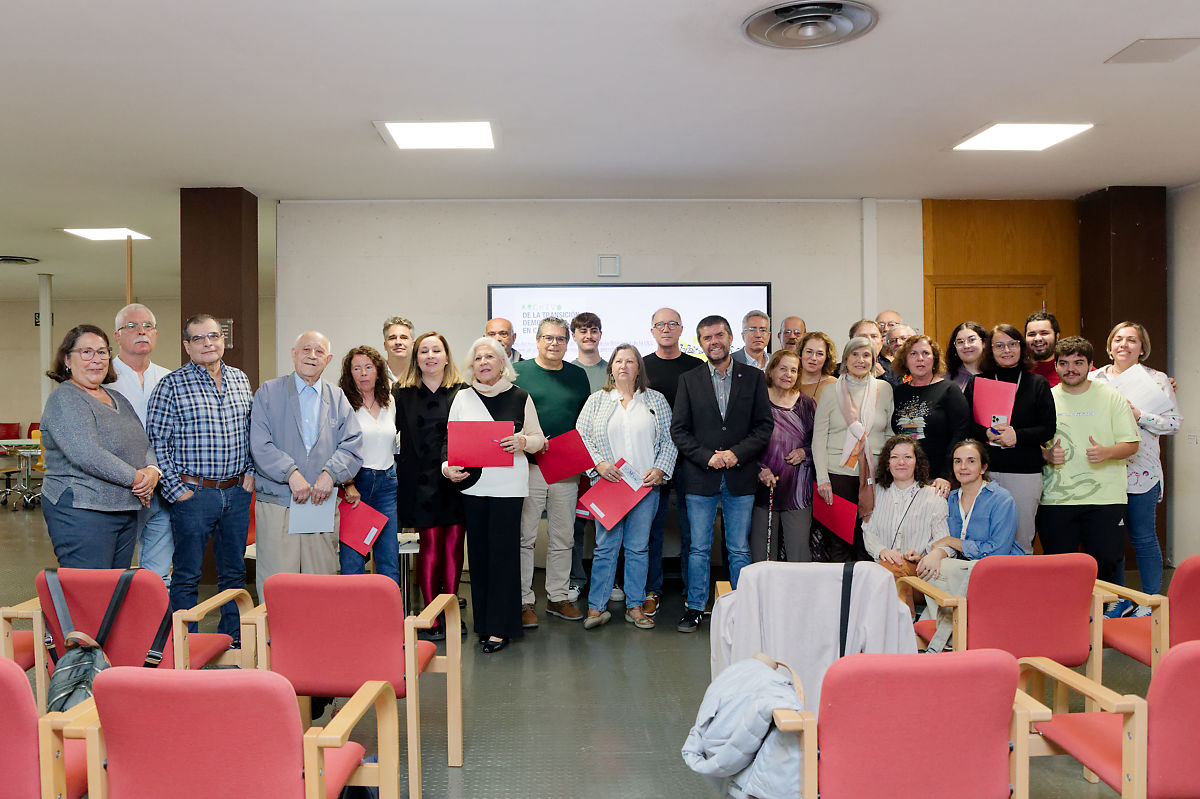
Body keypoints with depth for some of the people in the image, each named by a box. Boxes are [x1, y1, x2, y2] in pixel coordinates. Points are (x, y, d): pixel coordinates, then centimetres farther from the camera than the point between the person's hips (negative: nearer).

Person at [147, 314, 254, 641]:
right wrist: (175, 490, -11)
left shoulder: (240, 380, 10)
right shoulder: (171, 385, -5)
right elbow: (157, 443, -8)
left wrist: (251, 473, 7)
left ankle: (233, 639, 25)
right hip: (193, 492, -4)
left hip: (237, 491, 5)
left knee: (234, 572, 13)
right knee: (187, 576, 4)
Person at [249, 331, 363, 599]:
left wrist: (330, 474, -13)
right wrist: (291, 474, -17)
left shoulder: (337, 398, 15)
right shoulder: (268, 392, 7)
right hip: (277, 505, -2)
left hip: (323, 507, 2)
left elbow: (353, 445, 4)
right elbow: (260, 444, -4)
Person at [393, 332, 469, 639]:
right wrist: (398, 464, -4)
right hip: (420, 483, -1)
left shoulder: (463, 392, 6)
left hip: (455, 479, 1)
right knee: (430, 545, -2)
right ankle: (432, 618, 8)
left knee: (454, 544, 4)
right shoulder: (402, 392, 6)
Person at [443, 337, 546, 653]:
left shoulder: (520, 397, 4)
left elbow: (538, 438, 8)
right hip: (472, 483, 2)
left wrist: (522, 441, -13)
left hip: (509, 485, -2)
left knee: (503, 551, -3)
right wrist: (447, 467, -10)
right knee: (479, 551, 6)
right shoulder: (462, 398, 9)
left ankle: (501, 627, 5)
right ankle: (483, 622, 18)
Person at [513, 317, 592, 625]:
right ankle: (523, 601, 10)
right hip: (527, 467, -3)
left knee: (562, 538, 10)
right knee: (524, 536, 0)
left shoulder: (578, 376, 12)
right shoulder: (518, 372, 1)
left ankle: (558, 597, 22)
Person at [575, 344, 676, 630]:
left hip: (645, 485, 1)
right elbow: (582, 436, 3)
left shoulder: (656, 400, 10)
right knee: (605, 546, 0)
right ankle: (596, 607, 7)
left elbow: (669, 440, 7)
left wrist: (660, 469, -7)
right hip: (607, 483, -1)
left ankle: (635, 606, 15)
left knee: (639, 547, 5)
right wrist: (599, 464, -11)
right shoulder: (597, 400, 9)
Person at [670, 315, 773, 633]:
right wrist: (707, 457, -11)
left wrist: (737, 453, -11)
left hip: (740, 477, 0)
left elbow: (765, 425, 2)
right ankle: (695, 608, 17)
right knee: (698, 548, 6)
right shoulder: (689, 380, 5)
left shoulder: (753, 377, 5)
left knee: (740, 549, 7)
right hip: (701, 478, 0)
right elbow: (679, 430, 1)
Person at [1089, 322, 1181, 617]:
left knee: (1142, 537, 0)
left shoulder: (1156, 380, 2)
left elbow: (1175, 423, -3)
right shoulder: (1094, 379, 9)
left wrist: (1138, 415, -15)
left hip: (1140, 472, -3)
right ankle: (1118, 599, 21)